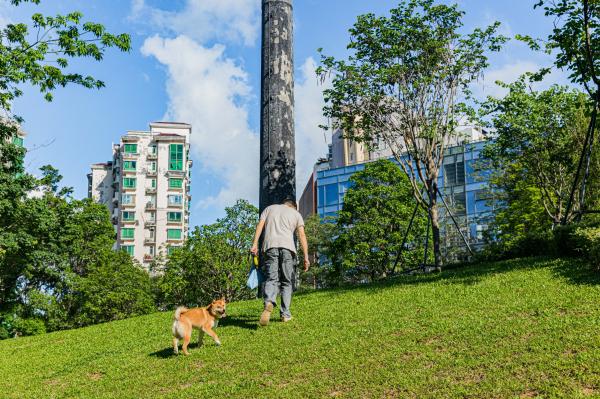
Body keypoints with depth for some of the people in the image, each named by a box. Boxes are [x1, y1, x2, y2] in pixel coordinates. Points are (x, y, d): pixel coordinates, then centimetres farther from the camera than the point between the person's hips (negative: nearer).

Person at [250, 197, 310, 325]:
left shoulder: (269, 208, 26)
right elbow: (302, 235, 10)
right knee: (287, 282, 8)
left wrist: (255, 244, 3)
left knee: (271, 278, -6)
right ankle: (285, 314, 4)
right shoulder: (296, 213, 22)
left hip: (270, 246, 1)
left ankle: (269, 303, -34)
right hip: (288, 247, -1)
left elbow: (260, 225, 10)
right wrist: (306, 257, 6)